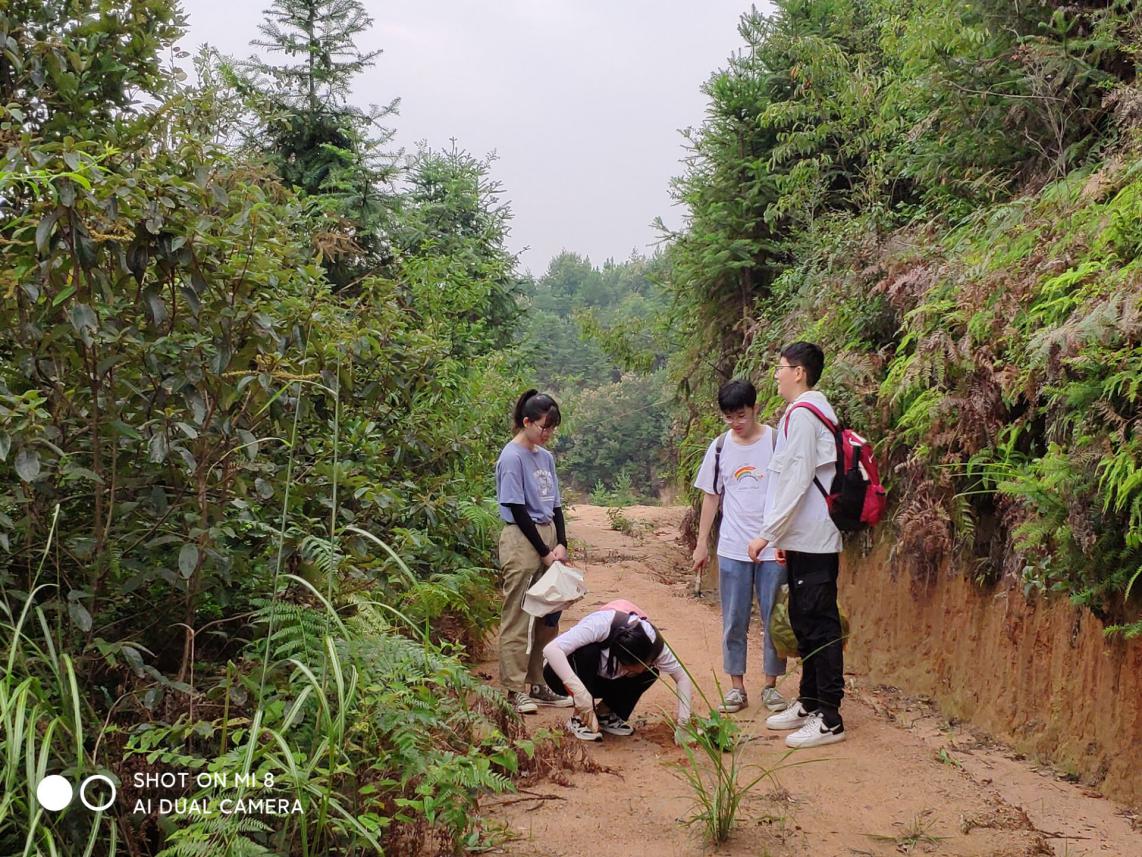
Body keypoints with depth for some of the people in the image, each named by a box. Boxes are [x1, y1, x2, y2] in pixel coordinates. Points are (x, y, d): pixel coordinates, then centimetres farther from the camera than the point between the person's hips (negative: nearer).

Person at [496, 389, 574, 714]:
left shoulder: (546, 456, 12)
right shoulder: (512, 457, -10)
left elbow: (555, 505, 14)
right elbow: (518, 509, -13)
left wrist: (561, 544, 0)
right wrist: (544, 551, -11)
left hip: (547, 536, 8)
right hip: (521, 541, -8)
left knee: (547, 616, 10)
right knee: (518, 618, -3)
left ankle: (540, 684, 18)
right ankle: (515, 688, 4)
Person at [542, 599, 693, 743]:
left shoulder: (653, 643, -24)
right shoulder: (601, 625, -39)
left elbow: (682, 677, -17)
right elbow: (550, 649, -48)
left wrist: (682, 725, -28)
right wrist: (580, 692, -55)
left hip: (604, 679, 4)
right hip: (564, 675, -4)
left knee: (651, 673, -20)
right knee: (588, 651, -36)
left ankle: (605, 713, 0)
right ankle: (579, 718, -19)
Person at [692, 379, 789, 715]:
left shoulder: (777, 442, -5)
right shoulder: (720, 447, 5)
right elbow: (711, 496, 11)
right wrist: (702, 543, 9)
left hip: (773, 548, -2)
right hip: (732, 548, 3)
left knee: (774, 620, 5)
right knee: (733, 621, 7)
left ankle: (771, 686, 19)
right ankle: (736, 687, 17)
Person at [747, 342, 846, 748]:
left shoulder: (801, 413, -14)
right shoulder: (816, 411, 17)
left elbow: (796, 480, -20)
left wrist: (768, 533, -16)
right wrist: (783, 536, 21)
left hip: (813, 541, -10)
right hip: (806, 539, 10)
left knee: (818, 624, -6)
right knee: (804, 622, 17)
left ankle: (829, 719, -1)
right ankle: (809, 703, 27)